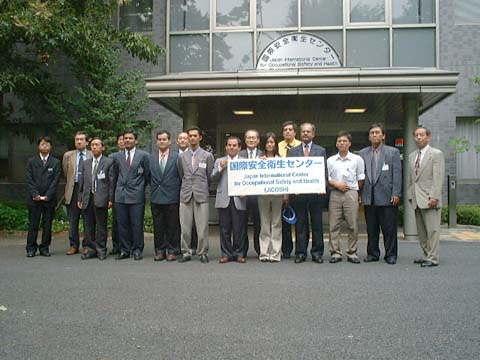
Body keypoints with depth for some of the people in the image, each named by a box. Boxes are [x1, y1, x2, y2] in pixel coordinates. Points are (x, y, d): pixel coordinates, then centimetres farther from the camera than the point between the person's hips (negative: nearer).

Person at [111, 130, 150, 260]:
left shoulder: (143, 155, 1)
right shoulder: (116, 156, 10)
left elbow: (147, 174, 5)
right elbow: (116, 174, 18)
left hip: (136, 195, -3)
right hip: (120, 195, 3)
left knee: (137, 224, -1)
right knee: (122, 225, 6)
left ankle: (137, 250, 10)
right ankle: (124, 250, 15)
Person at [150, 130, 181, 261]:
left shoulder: (176, 157, 0)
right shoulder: (151, 157, 8)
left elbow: (180, 176, 0)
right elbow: (148, 176, 10)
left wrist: (178, 193, -2)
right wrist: (153, 188, 4)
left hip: (172, 197, -2)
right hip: (156, 197, 3)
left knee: (172, 226, 3)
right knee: (158, 226, 8)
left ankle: (172, 251, 13)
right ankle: (159, 250, 17)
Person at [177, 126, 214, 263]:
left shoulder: (207, 156, 3)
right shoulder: (182, 156, 10)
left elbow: (210, 176, 9)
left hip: (201, 195, -2)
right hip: (185, 195, 2)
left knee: (202, 227, -2)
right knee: (185, 227, 3)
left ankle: (203, 253, 8)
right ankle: (186, 253, 13)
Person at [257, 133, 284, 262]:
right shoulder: (260, 159, 6)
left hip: (277, 193, 0)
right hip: (263, 193, 0)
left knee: (276, 223, 2)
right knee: (264, 224, 3)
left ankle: (275, 253, 6)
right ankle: (264, 253, 8)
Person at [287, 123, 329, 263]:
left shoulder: (321, 151, 11)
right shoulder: (292, 151, 11)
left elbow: (324, 171, 6)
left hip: (316, 192, 0)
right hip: (298, 192, 0)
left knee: (317, 224, 4)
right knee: (300, 224, 4)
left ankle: (317, 252, 12)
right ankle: (300, 253, 11)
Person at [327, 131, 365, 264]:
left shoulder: (357, 159, 5)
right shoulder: (330, 160, 9)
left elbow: (361, 178, 9)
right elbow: (327, 178, 7)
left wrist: (355, 189, 5)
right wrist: (336, 184, -7)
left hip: (351, 193, -1)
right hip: (335, 194, 1)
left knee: (352, 225, -1)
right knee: (333, 225, 1)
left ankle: (352, 253, 8)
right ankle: (335, 253, 7)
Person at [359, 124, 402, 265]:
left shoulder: (393, 152, 5)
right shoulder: (362, 153, 13)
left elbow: (397, 174, -1)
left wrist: (396, 194, -9)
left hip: (387, 196, -3)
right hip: (369, 197, 3)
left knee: (389, 228, 1)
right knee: (371, 228, 9)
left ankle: (391, 254, 10)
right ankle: (372, 253, 19)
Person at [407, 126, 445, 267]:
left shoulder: (436, 154, -3)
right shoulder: (412, 156, 17)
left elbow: (438, 177, -11)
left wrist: (434, 197, -18)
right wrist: (410, 196, 13)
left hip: (429, 199, -7)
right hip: (417, 200, 7)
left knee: (432, 229, -5)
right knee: (421, 231, 10)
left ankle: (432, 258, -1)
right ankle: (426, 255, 17)